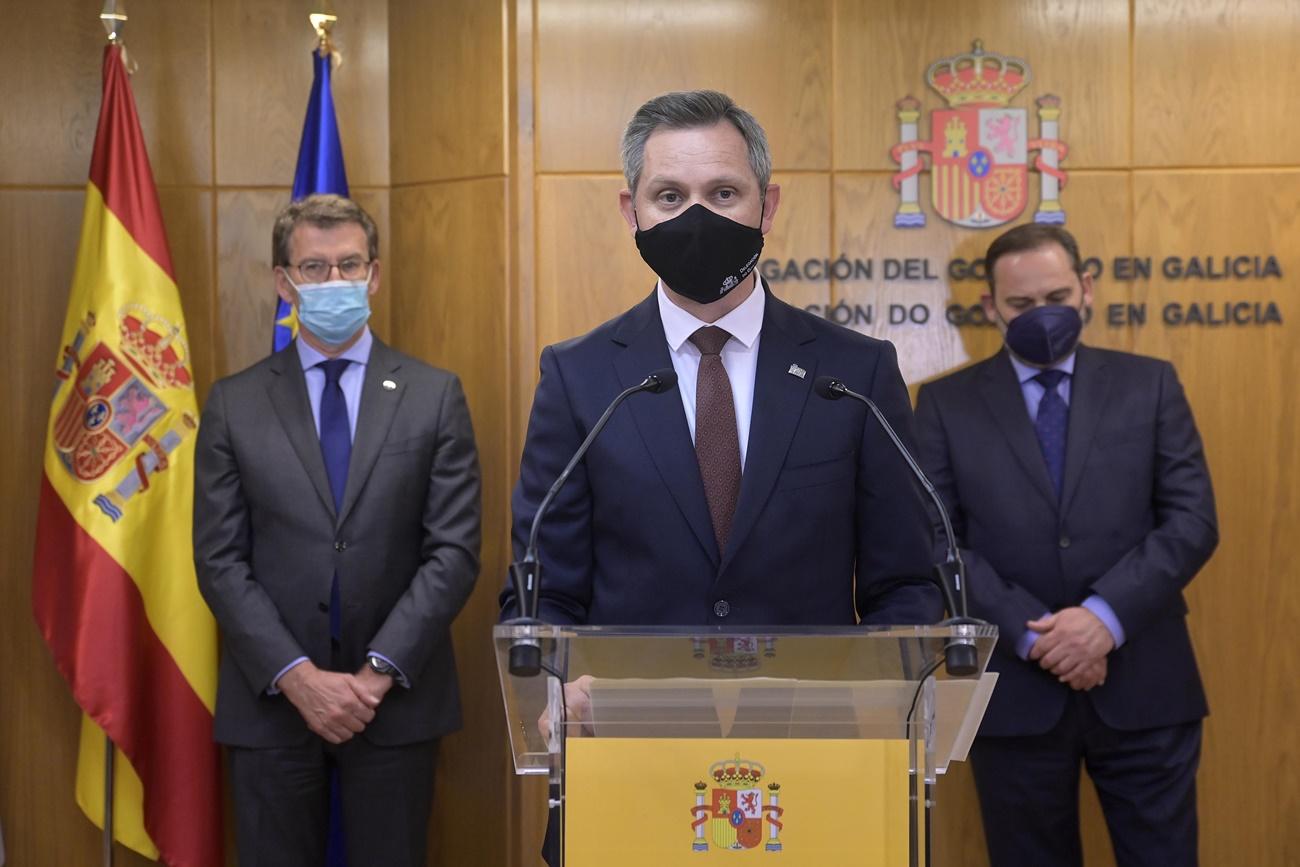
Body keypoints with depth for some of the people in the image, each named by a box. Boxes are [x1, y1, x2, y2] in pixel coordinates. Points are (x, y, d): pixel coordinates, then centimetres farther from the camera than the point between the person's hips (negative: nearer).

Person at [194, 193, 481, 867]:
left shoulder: (434, 396, 1)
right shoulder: (234, 404, 3)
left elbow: (454, 550, -4)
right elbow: (220, 560, -1)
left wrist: (380, 671, -12)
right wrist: (297, 677, -12)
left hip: (396, 699, 0)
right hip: (271, 700, 1)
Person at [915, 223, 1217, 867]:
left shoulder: (1149, 385, 7)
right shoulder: (946, 403, 4)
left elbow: (1193, 520, -1)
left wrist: (1107, 615, -15)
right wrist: (1033, 633, -14)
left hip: (1143, 686, 1)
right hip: (1014, 693, 0)